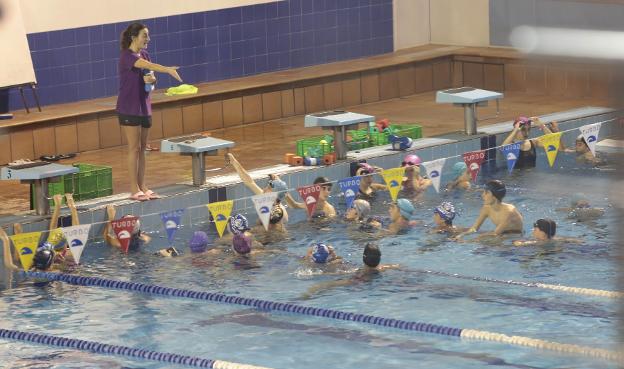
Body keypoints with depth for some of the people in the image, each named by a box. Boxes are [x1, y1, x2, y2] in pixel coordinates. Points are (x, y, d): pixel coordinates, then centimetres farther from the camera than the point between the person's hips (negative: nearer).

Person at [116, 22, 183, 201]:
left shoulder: (144, 55, 9)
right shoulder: (127, 56, -17)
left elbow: (149, 74, 12)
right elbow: (146, 65, -35)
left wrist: (151, 79, -13)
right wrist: (168, 70, -48)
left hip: (143, 106, 7)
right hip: (129, 108, -7)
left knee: (142, 148, 10)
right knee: (134, 148, -4)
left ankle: (142, 186, 15)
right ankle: (134, 190, 1)